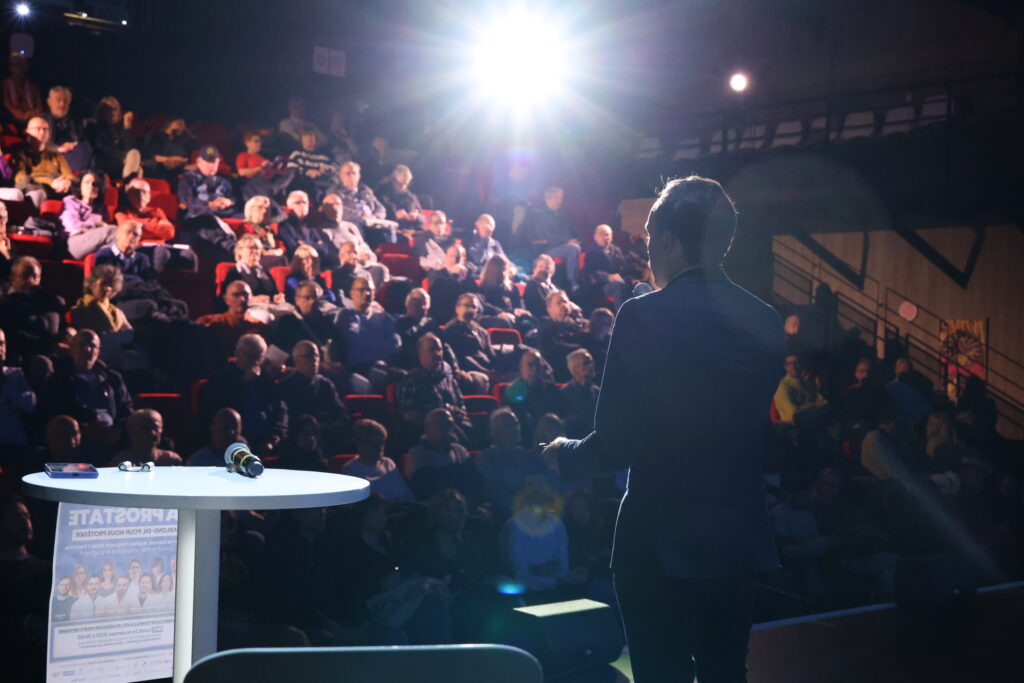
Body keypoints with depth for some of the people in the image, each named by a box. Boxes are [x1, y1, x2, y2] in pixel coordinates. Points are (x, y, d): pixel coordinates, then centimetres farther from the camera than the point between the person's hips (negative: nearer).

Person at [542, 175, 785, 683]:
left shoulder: (645, 316, -16)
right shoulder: (765, 321, 1)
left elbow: (614, 445, -16)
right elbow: (745, 430, 10)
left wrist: (564, 454, 3)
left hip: (660, 541, -5)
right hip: (739, 540, 5)